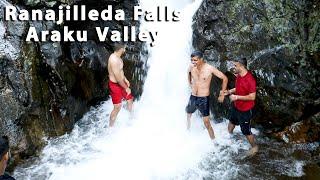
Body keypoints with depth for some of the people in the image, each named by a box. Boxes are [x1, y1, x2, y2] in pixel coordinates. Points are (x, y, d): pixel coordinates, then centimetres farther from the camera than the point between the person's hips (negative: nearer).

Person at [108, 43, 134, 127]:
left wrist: (125, 79, 20)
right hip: (115, 85, -10)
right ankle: (110, 127, 15)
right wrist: (126, 88, -18)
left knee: (130, 99, 21)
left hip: (121, 83, 10)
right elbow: (118, 78, -28)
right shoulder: (114, 60, -30)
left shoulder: (117, 57, 2)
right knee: (117, 107, -2)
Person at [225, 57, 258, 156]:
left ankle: (254, 147, 32)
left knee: (246, 132, 7)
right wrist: (229, 91, -2)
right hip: (236, 106, 8)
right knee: (232, 122, 29)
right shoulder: (239, 76, -3)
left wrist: (237, 97, -28)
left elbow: (252, 97, -28)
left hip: (245, 110, -8)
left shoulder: (250, 79, -30)